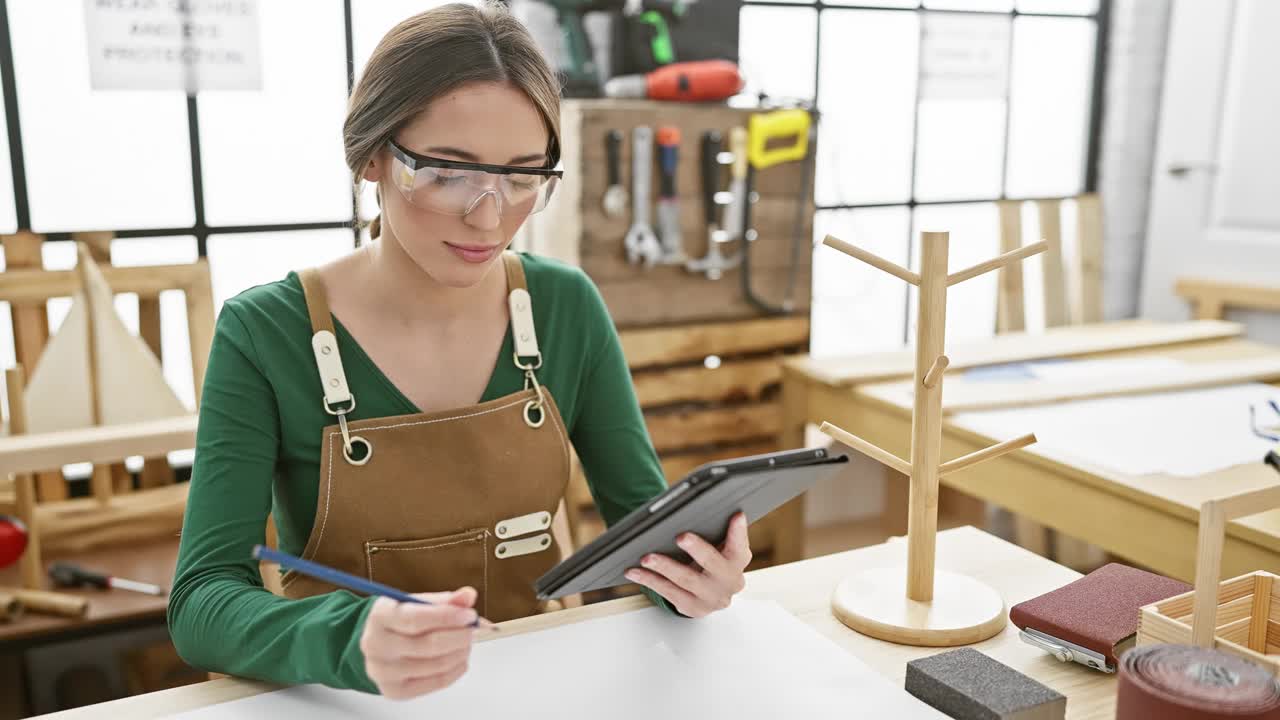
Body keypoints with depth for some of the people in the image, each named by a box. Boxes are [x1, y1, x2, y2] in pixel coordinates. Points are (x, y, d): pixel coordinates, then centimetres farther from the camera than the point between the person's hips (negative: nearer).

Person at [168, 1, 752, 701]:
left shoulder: (568, 307, -5)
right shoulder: (262, 334, -13)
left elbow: (641, 507, 0)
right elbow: (200, 604, -16)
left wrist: (690, 570, -22)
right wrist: (351, 641, -35)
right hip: (337, 697, 0)